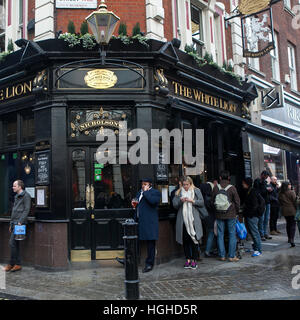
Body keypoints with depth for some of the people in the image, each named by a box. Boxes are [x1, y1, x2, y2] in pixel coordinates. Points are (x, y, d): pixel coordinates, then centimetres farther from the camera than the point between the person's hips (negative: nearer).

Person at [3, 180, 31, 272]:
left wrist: (20, 222, -20)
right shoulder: (16, 196, 21)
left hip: (20, 223, -9)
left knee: (12, 242, -11)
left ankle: (12, 264, -1)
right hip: (14, 223, 9)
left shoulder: (26, 196, -7)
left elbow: (26, 210, -14)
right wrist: (11, 224, 20)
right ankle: (18, 264, 11)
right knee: (15, 244, 8)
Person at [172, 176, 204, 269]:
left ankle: (194, 260, 6)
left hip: (193, 219, -2)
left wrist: (192, 201, -11)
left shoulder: (196, 191, 7)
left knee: (194, 239, -3)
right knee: (185, 240, 4)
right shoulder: (178, 192, 11)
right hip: (183, 220, 2)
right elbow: (174, 205, 5)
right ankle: (188, 259, 14)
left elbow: (202, 203, 1)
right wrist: (181, 201, -13)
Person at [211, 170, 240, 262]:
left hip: (219, 215, 2)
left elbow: (212, 201, 4)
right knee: (232, 234, 6)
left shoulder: (216, 188, -3)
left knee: (220, 235, 9)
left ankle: (222, 255, 12)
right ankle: (231, 256, 6)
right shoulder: (232, 188, -8)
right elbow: (237, 201, -3)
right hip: (231, 215, -2)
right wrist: (236, 212, 11)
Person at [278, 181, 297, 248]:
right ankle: (292, 239, -16)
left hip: (284, 211, 5)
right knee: (293, 224, -4)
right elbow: (295, 201, -10)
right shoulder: (291, 192, -11)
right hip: (292, 210, -5)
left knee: (288, 224, 20)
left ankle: (289, 238, 28)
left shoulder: (280, 194, 4)